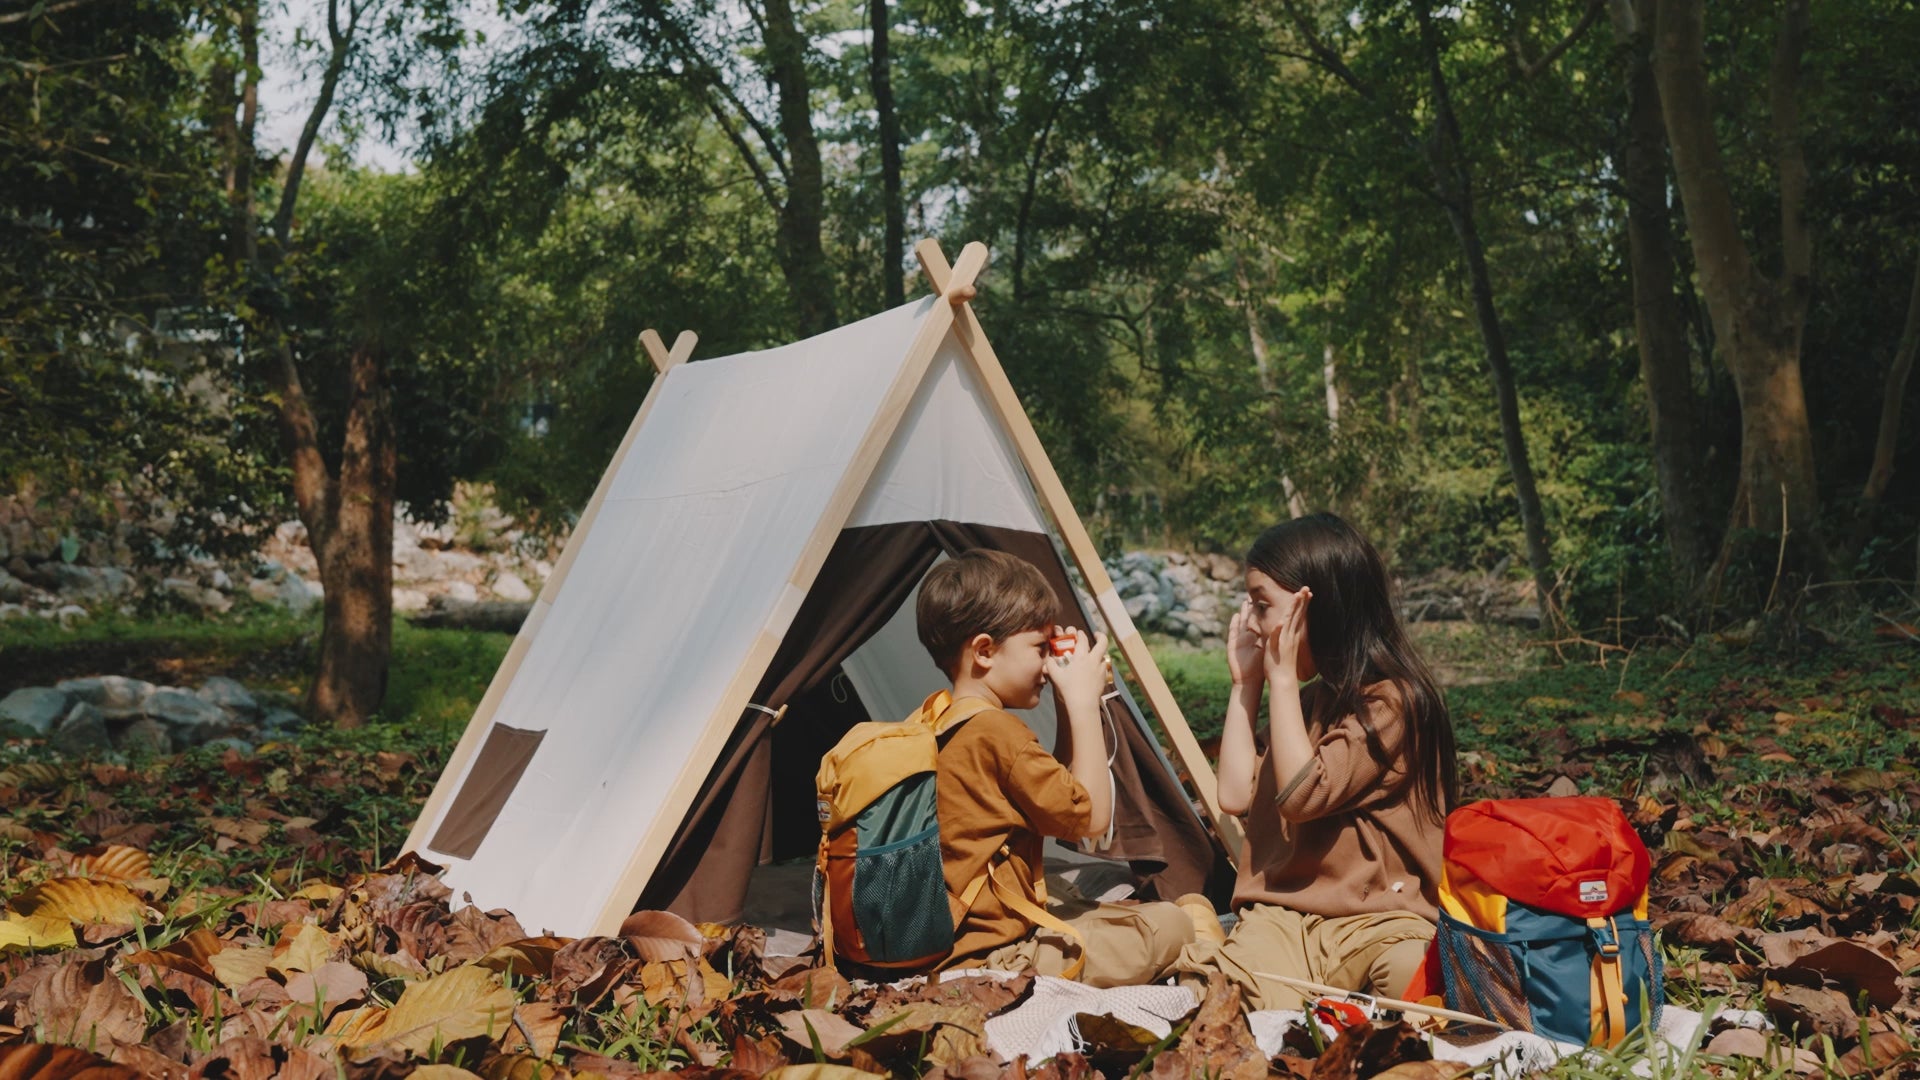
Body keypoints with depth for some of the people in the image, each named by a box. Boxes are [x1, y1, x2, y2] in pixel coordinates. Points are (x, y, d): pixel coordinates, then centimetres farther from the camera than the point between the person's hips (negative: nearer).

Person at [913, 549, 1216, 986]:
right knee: (1171, 925, -6)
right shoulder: (997, 733, -19)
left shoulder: (933, 718, 11)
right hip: (992, 959, -10)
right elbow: (1092, 815, -12)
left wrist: (1068, 703, 11)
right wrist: (1084, 702, -9)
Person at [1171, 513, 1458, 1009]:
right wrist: (1244, 685, 15)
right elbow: (1236, 795, 15)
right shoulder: (1307, 699, 20)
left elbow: (1301, 795, -16)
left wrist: (1282, 677, -10)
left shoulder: (1390, 701, -7)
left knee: (1409, 973, -39)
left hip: (1380, 918, -4)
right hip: (1283, 916, 4)